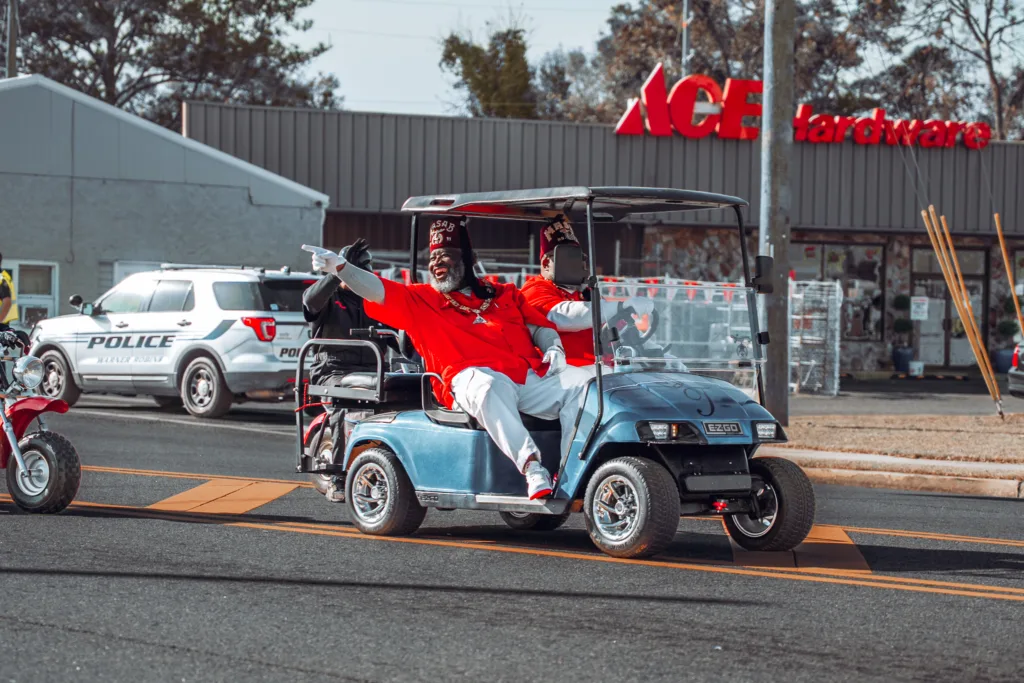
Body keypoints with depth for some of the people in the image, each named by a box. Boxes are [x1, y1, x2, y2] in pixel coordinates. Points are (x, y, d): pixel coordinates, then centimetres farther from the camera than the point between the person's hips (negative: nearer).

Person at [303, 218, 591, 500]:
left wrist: (554, 349, 6)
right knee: (488, 388, -40)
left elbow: (541, 326, 28)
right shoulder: (421, 299, 21)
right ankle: (531, 468, -48)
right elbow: (376, 290, 10)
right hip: (471, 379, -4)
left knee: (581, 382, -20)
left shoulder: (505, 295, 29)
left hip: (531, 377, 4)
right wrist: (339, 266, -4)